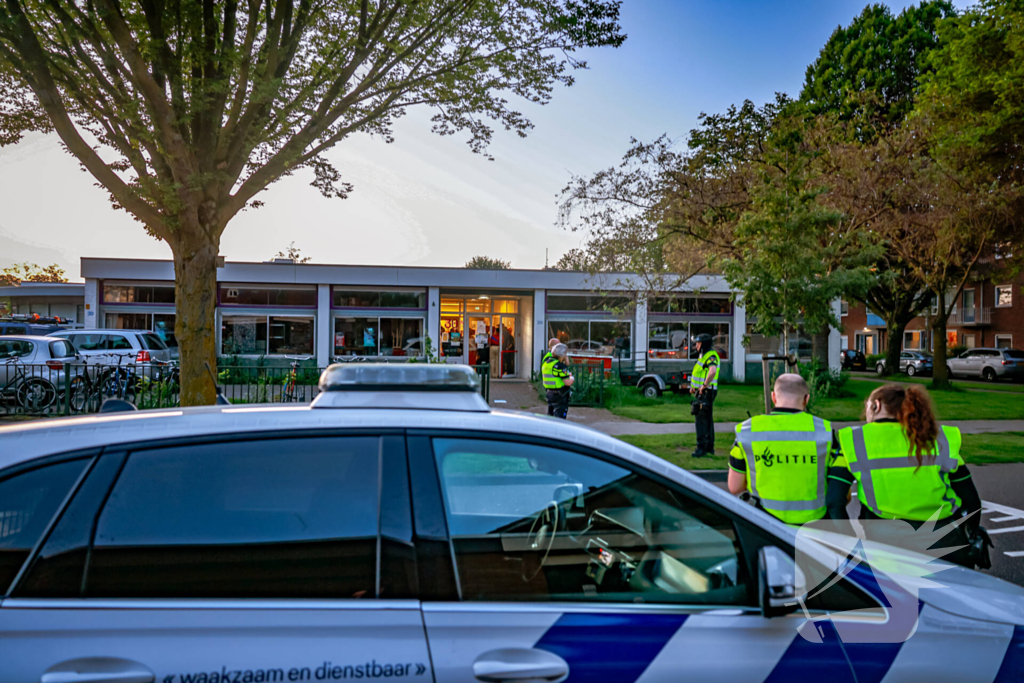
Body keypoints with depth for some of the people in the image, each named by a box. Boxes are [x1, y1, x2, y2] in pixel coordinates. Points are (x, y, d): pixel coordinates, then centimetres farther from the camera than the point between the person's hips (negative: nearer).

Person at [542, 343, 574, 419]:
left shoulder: (546, 362, 7)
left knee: (550, 415, 18)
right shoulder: (560, 365, -20)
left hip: (549, 392, 9)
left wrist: (567, 374, 18)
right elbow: (568, 382, -21)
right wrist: (572, 378, 1)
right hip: (560, 395, -9)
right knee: (560, 417, -4)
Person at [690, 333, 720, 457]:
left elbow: (712, 371, -37)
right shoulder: (703, 355, 17)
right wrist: (694, 386, 18)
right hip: (701, 392, 11)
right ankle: (709, 448, 21)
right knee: (707, 420, 14)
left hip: (706, 392, -11)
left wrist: (704, 385, -27)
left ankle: (702, 448, -9)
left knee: (701, 419, -10)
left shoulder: (711, 356, -17)